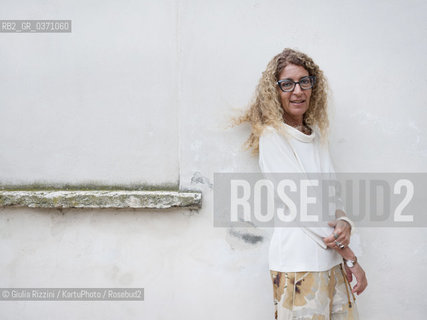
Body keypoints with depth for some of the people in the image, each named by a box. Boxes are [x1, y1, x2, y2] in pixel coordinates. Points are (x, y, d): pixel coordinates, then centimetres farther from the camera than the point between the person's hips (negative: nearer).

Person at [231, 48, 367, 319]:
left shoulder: (317, 134, 13)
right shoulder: (272, 137, -8)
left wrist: (344, 224, -12)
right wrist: (350, 257, -10)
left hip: (333, 260, 6)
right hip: (298, 262, -6)